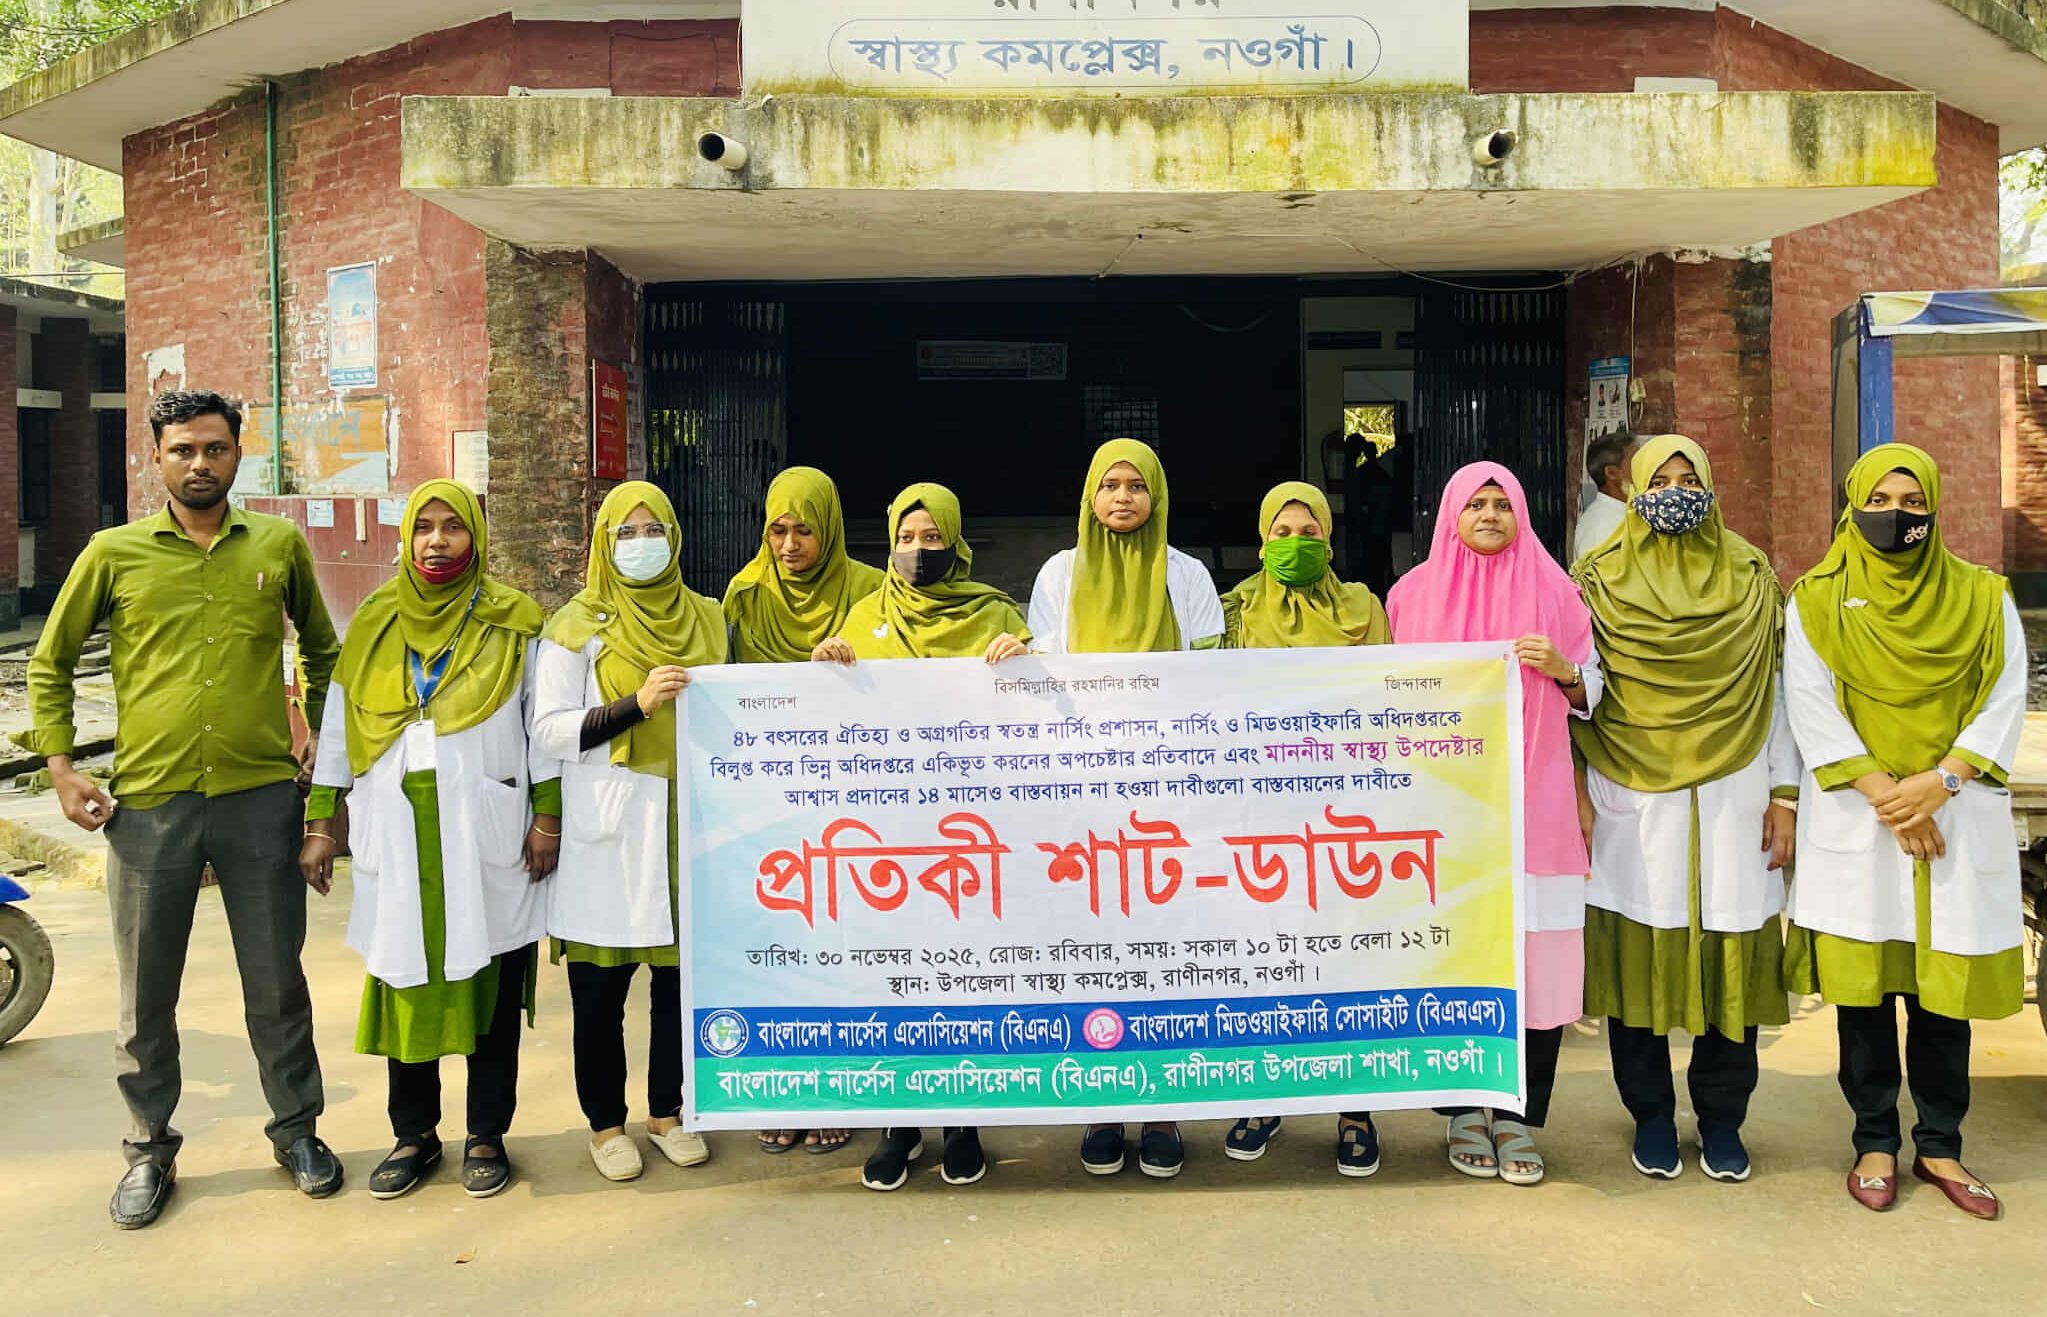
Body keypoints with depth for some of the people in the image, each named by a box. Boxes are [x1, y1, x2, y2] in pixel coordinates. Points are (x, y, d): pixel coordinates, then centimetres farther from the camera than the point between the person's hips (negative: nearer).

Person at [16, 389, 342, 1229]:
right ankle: (151, 1149, 28)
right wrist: (61, 769, 1)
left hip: (260, 797, 0)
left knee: (277, 981, 10)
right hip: (147, 804, 0)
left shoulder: (280, 546, 3)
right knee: (146, 993, 11)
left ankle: (296, 1128, 28)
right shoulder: (114, 553, 1)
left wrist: (324, 745, 11)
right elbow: (50, 663, 10)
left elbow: (323, 650, 17)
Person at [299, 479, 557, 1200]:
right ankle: (413, 1134, 20)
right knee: (404, 980, 6)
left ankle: (487, 1135, 17)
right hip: (397, 836, 2)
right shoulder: (375, 621, 10)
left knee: (490, 979, 4)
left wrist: (548, 818, -2)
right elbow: (340, 726, 11)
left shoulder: (513, 621, 3)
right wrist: (321, 824, 7)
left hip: (487, 835, -2)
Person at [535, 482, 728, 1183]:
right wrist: (637, 705, -17)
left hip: (687, 818, 3)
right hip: (609, 829, -3)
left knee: (681, 973, 6)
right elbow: (549, 730, -7)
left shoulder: (706, 619, 13)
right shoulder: (578, 626, 1)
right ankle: (606, 1122, 20)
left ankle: (667, 1112, 23)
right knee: (601, 987, 2)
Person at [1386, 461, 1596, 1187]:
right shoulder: (1414, 593, 8)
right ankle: (1464, 1110, 11)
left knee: (1535, 952, -4)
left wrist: (1563, 669, -8)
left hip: (1532, 799, 0)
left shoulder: (1553, 590, 9)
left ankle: (1518, 1115, 8)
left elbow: (1593, 694, 12)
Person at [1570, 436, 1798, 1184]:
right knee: (1639, 951, 2)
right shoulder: (1599, 580, 4)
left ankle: (1721, 1117, 18)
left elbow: (1774, 691, 7)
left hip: (1731, 799, 1)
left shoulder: (1750, 577, 8)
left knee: (1729, 951, 2)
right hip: (1632, 800, -1)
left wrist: (1785, 795, 3)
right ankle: (1651, 1115, 17)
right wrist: (1574, 792, -4)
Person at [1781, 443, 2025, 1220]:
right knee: (1863, 987, 3)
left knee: (1945, 987, 4)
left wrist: (1937, 782, -14)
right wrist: (1885, 795, -14)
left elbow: (2004, 702, 0)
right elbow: (1810, 708, -5)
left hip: (1958, 820, 1)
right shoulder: (1817, 602, 3)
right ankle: (1876, 1143, 15)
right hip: (1855, 824, -1)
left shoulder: (1982, 599, 8)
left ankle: (1939, 1147, 16)